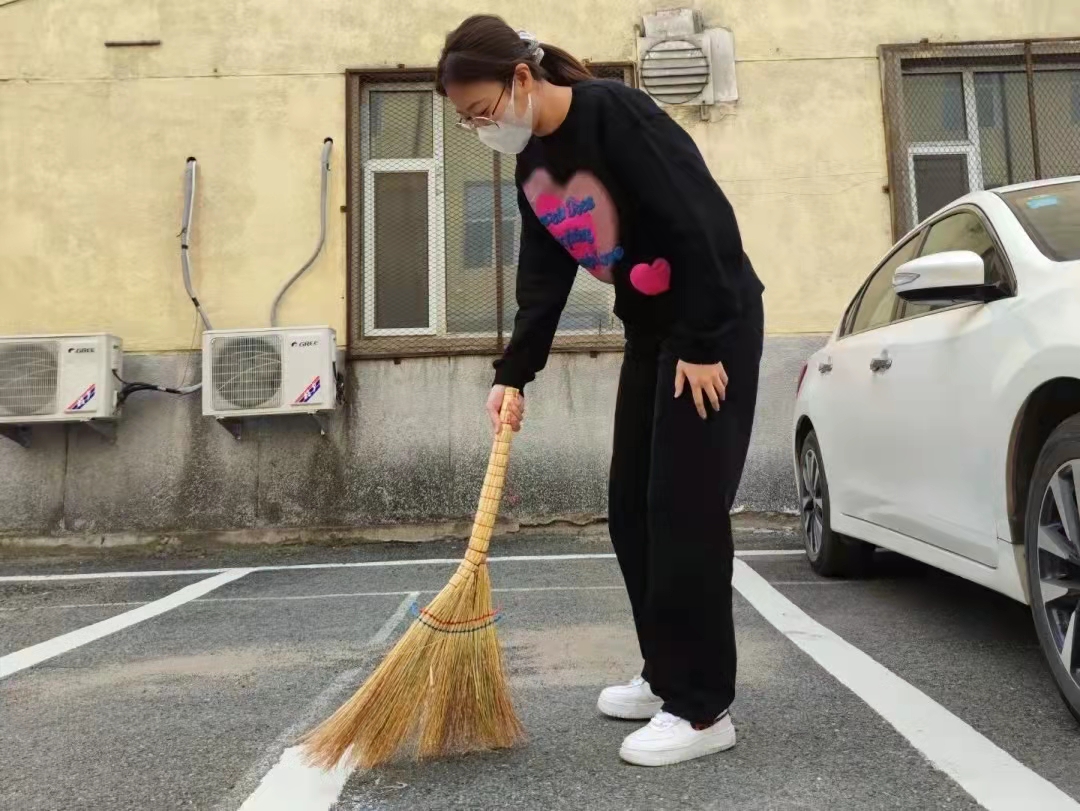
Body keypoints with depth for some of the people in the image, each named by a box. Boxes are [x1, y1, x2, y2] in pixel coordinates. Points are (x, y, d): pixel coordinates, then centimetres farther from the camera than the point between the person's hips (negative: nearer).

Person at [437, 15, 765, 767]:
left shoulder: (613, 113, -18)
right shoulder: (532, 168, 8)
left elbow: (700, 224, -21)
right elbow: (543, 283, 6)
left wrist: (702, 345, -21)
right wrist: (514, 376, -3)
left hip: (715, 324, -8)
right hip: (652, 330, 9)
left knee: (685, 509, -10)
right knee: (631, 509, 8)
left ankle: (704, 710, 2)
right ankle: (667, 678, 23)